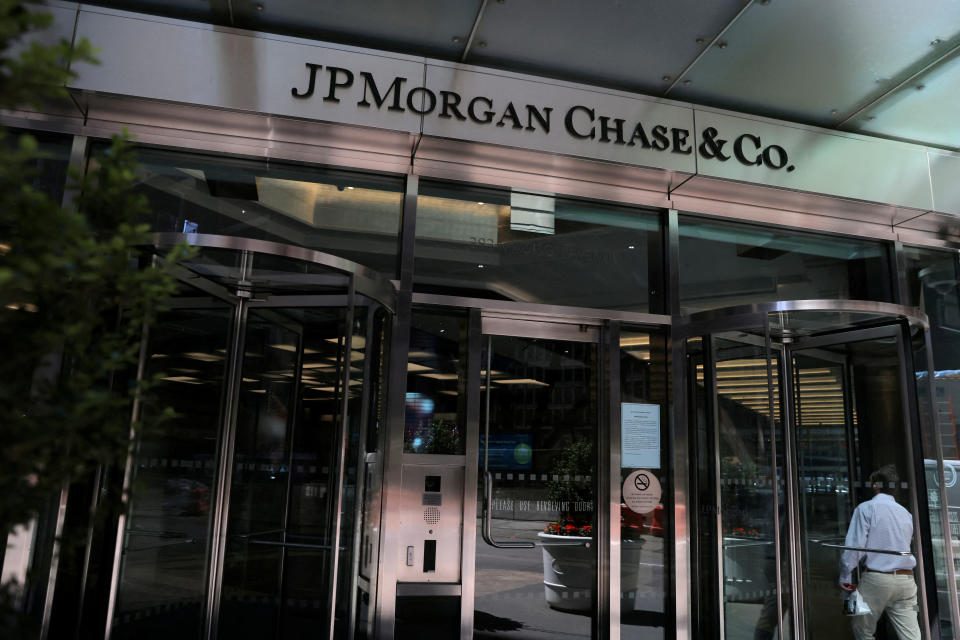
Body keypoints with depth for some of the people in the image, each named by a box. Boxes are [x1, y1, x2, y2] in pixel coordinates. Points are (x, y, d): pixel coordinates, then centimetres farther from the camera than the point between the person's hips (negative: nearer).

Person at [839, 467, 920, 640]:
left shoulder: (866, 508, -5)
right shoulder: (906, 513, 13)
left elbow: (855, 545, -11)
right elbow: (905, 546, 20)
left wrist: (845, 577, -5)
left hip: (876, 578, -5)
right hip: (906, 579, 5)